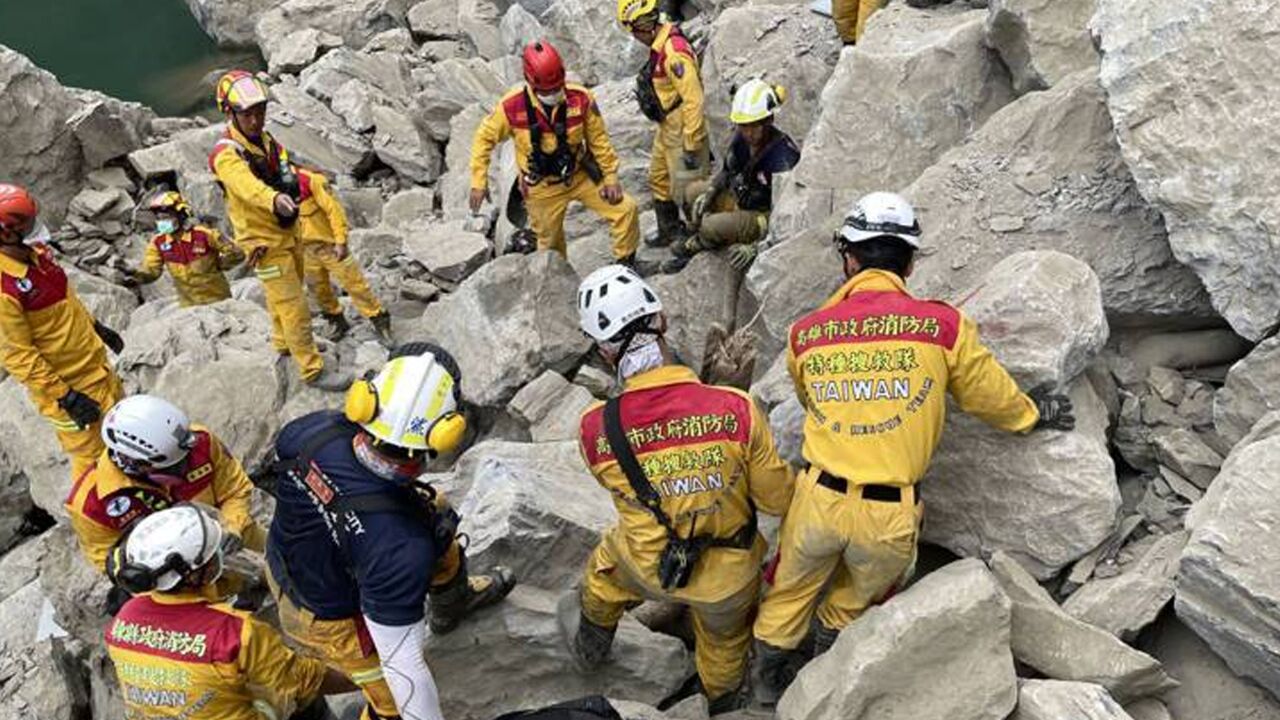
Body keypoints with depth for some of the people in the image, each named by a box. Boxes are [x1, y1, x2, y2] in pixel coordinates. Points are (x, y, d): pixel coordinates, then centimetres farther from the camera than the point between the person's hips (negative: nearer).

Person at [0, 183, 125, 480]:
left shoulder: (35, 251, -2)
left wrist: (96, 327, 23)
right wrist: (65, 397, -22)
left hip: (96, 364, 9)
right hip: (65, 386, -9)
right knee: (91, 457, 4)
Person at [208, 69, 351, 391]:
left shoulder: (266, 139, 5)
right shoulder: (226, 154, -23)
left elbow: (287, 178, 5)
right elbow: (247, 185, -44)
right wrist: (274, 199, -62)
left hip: (287, 234, 8)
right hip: (266, 244, -8)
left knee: (281, 298, 26)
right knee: (295, 309, -5)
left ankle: (283, 344, 47)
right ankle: (313, 370, 3)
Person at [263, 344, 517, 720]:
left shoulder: (312, 429, -28)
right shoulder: (398, 547, -43)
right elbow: (401, 663, -31)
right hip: (330, 622, -6)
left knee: (440, 524, 17)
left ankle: (455, 600, 48)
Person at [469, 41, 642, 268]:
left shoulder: (581, 99, -18)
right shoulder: (512, 106, -21)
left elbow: (598, 140, -5)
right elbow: (485, 138, -7)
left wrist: (610, 177, -4)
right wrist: (479, 182, -10)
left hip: (580, 176, 1)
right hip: (543, 188, -1)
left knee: (625, 210, -8)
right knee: (550, 244, 13)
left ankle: (626, 264, 13)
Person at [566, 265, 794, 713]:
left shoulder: (594, 429, -29)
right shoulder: (737, 409, -33)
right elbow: (778, 500, -16)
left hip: (648, 567, 0)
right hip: (729, 576, 0)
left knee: (604, 574, 37)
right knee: (724, 638, 35)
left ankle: (591, 647, 63)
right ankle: (722, 702, 64)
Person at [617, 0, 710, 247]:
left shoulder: (673, 52, -26)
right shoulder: (660, 46, 3)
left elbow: (693, 100, -28)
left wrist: (691, 146, -26)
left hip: (682, 131, -10)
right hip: (667, 128, 10)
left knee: (688, 189, 0)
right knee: (659, 180, 23)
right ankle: (669, 231, 40)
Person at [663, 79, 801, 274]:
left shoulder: (782, 157, -31)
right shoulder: (742, 138, -10)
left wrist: (756, 247, -37)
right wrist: (708, 194, -5)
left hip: (767, 215, -8)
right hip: (742, 201, 8)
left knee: (712, 226, -27)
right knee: (694, 190, 6)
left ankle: (692, 246, 9)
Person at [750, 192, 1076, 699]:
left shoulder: (805, 333, -4)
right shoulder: (943, 325, -11)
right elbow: (992, 399, 5)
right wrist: (1033, 413, 27)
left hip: (818, 498, 2)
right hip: (890, 516, -1)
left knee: (792, 586, 28)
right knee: (864, 588, 31)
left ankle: (771, 670, 47)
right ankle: (833, 636, 50)